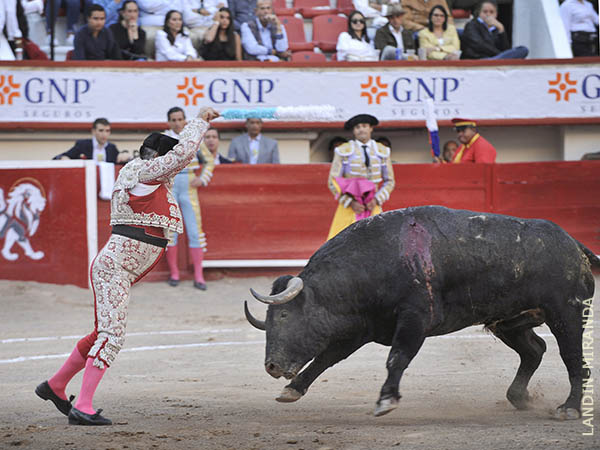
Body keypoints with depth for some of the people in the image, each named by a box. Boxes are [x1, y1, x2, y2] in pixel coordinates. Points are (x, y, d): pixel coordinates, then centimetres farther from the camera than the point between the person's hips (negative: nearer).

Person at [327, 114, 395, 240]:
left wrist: (376, 200, -6)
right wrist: (351, 203, -13)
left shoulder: (383, 152, 7)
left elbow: (389, 182, 11)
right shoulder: (343, 151, -2)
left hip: (372, 206, 2)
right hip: (349, 206, -2)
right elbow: (333, 182, -2)